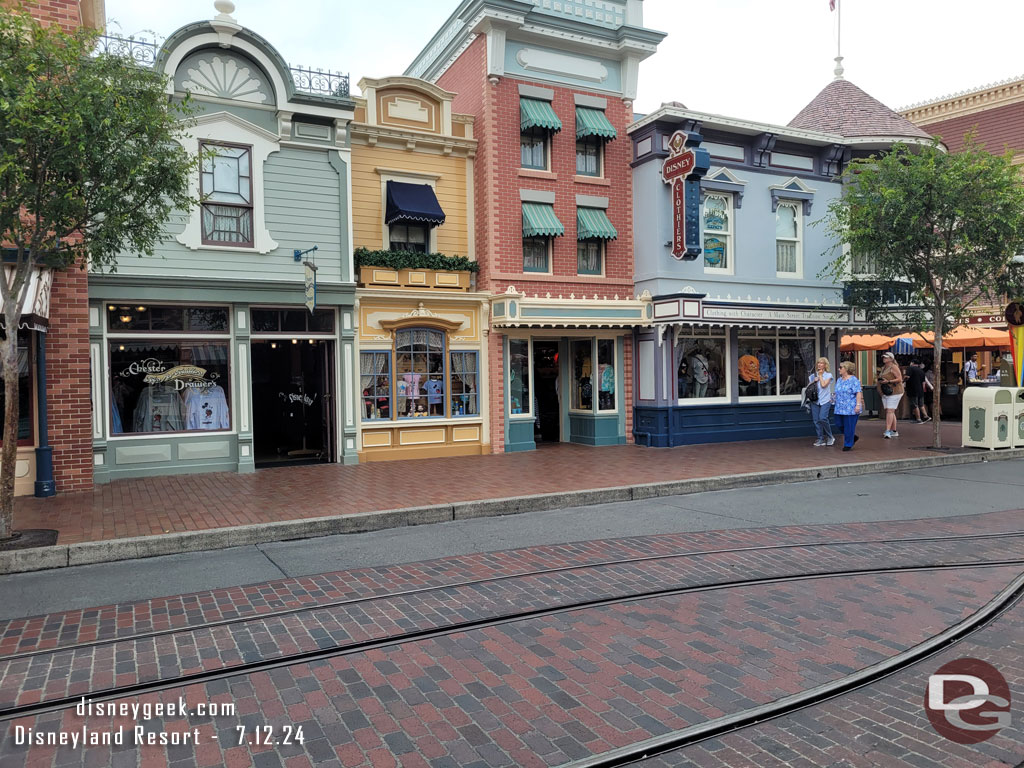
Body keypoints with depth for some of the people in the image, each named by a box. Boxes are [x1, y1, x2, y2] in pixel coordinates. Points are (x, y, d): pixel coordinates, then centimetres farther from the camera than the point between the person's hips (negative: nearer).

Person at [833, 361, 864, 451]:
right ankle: (853, 437, 31)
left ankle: (848, 445, 9)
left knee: (849, 426, -2)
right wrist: (834, 397, 10)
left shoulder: (853, 380, -10)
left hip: (850, 409, -8)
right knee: (841, 425, 10)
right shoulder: (839, 380, 15)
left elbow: (858, 393, -15)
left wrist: (858, 404, -21)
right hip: (840, 408, 8)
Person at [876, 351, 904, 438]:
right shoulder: (883, 368, 17)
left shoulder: (893, 367, -9)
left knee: (890, 411, -15)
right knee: (889, 412, 9)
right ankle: (894, 431, 13)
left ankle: (887, 431, -22)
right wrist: (880, 380, 11)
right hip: (885, 393, 9)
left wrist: (888, 381, -25)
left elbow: (900, 379, -17)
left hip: (894, 392, -9)